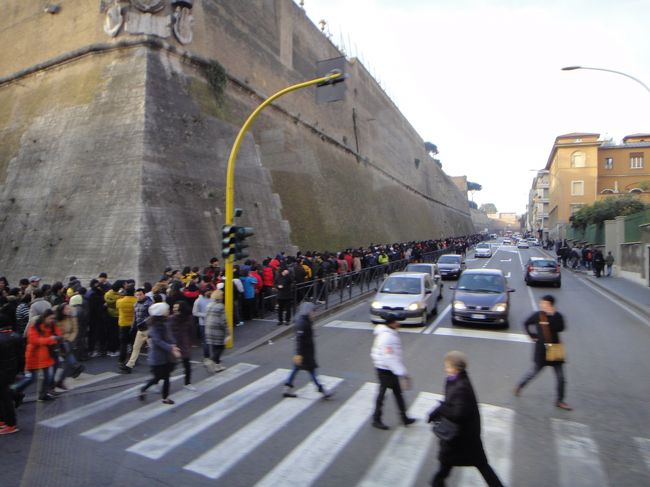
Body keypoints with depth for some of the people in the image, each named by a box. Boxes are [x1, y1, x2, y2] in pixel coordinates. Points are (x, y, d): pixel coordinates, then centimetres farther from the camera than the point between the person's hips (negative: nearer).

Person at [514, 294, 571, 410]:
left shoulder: (557, 316, -5)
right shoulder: (537, 315, -6)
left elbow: (560, 328, -23)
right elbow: (526, 324, 9)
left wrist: (552, 315, -25)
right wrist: (532, 335, 2)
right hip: (541, 348, -1)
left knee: (561, 377, 3)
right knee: (534, 371, 9)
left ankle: (560, 401, 17)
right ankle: (519, 386, 32)